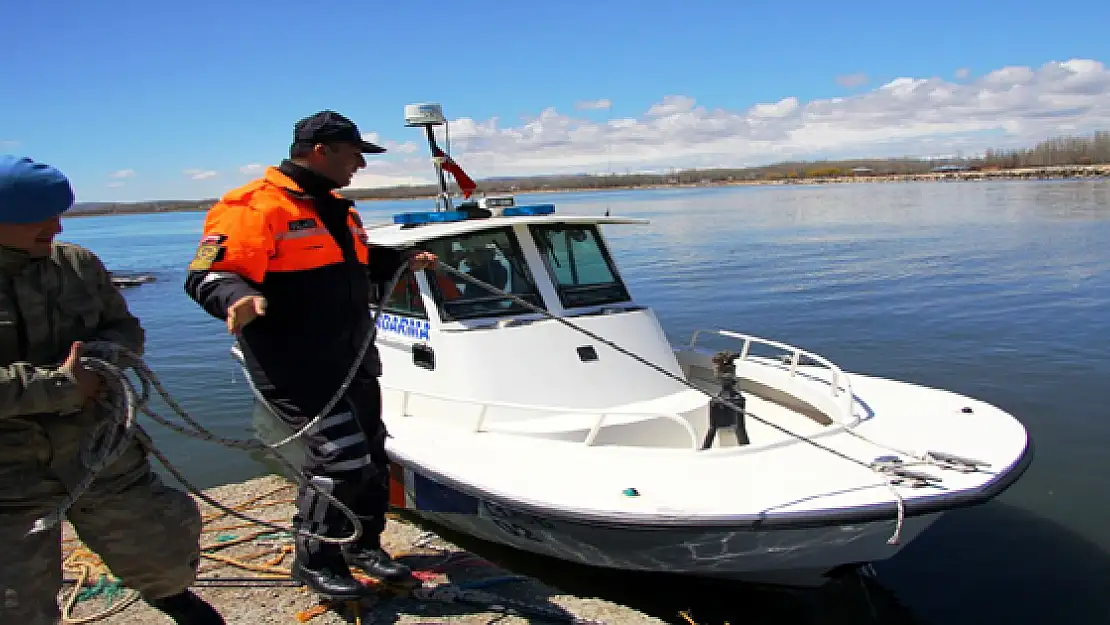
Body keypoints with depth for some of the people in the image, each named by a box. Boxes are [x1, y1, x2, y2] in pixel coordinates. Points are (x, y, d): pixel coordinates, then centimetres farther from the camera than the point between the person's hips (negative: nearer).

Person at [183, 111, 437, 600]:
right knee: (340, 456, -13)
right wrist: (237, 297, -40)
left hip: (351, 361, 9)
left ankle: (363, 544, 35)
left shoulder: (334, 208, 15)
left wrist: (403, 261, 20)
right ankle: (314, 560, 9)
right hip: (298, 369, -9)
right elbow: (205, 274, -20)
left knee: (371, 453, 15)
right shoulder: (255, 207, -15)